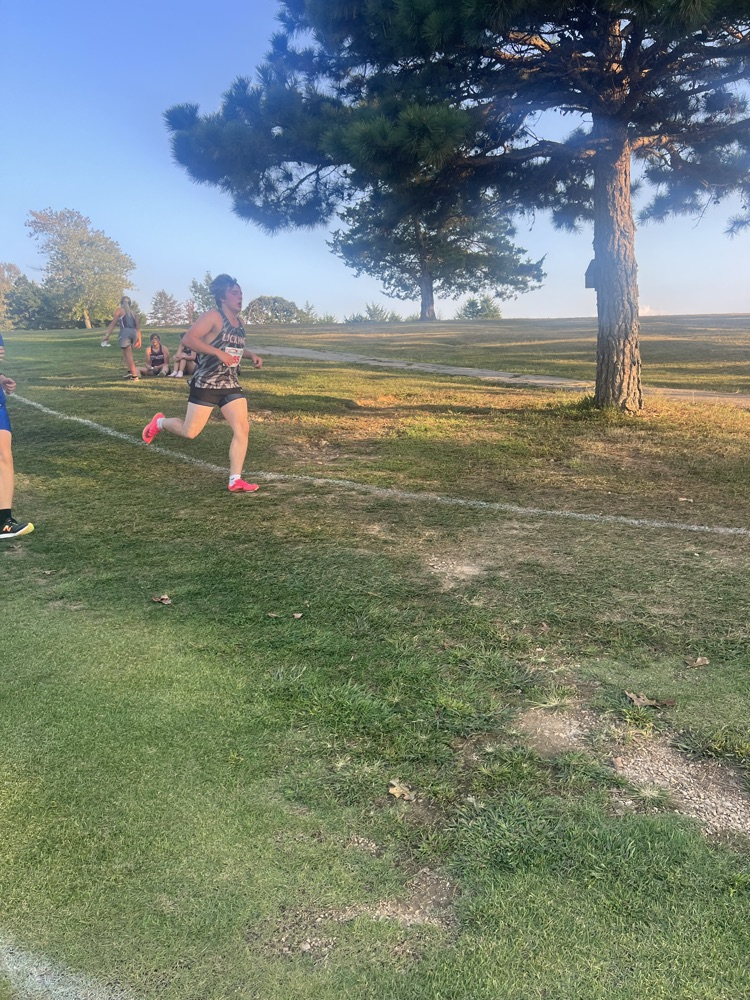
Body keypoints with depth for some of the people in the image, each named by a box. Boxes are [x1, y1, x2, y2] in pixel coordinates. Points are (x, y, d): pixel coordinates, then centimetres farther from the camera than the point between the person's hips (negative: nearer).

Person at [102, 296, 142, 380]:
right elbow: (138, 326, 19)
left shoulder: (119, 309, 11)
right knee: (126, 353, 21)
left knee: (128, 355, -6)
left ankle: (135, 376, -13)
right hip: (134, 332, 5)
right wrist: (139, 340, 20)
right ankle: (130, 371, 6)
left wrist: (107, 336, 3)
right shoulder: (132, 312, 24)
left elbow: (113, 323, 4)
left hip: (125, 332, -5)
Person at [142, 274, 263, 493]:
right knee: (190, 432, -1)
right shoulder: (213, 317, -12)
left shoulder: (239, 323, 12)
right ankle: (160, 422, 32)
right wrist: (219, 353, -28)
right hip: (206, 385, -7)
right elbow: (188, 339, -22)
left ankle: (235, 481, -2)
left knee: (242, 428, -6)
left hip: (231, 385, 7)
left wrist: (251, 355, 11)